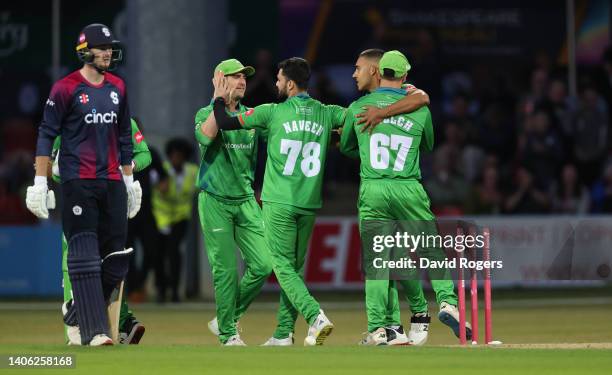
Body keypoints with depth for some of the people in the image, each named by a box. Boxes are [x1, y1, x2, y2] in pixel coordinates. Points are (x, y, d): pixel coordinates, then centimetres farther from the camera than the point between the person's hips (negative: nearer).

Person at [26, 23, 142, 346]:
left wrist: (129, 180, 21)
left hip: (112, 184, 6)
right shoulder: (66, 88, -4)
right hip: (77, 183, -6)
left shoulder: (117, 87, 14)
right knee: (84, 254, -9)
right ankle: (93, 330, -10)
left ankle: (76, 313, 23)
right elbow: (46, 135, -4)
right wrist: (40, 183, -10)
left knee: (116, 258, 4)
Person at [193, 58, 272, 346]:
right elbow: (205, 136, -25)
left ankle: (227, 319, 14)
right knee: (225, 270, -6)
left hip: (245, 201, 5)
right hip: (215, 202, -5)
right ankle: (227, 333, 5)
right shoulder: (206, 113, -3)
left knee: (263, 265, -3)